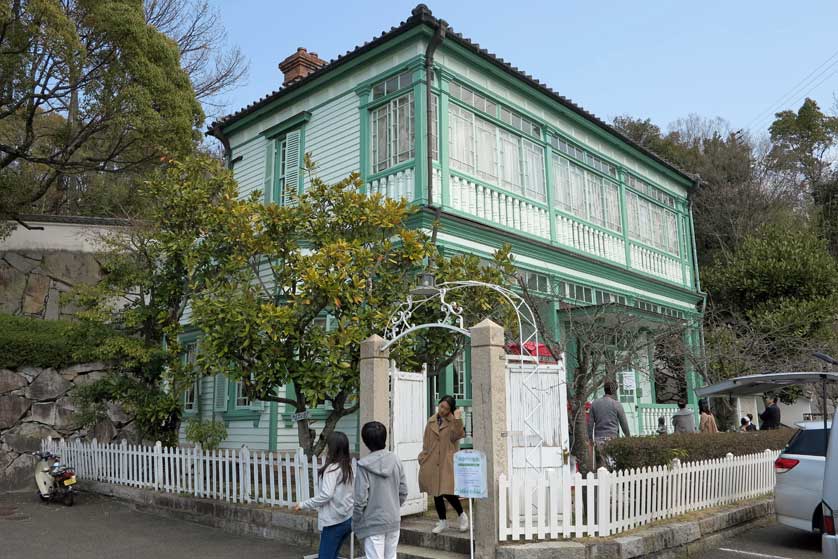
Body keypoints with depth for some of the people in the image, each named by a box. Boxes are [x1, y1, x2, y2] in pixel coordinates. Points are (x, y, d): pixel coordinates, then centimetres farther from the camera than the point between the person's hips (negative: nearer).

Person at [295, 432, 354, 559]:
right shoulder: (349, 468, 7)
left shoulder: (332, 468, -15)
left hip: (333, 522, -8)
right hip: (347, 519, 8)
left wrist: (303, 505, -11)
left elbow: (326, 495, -21)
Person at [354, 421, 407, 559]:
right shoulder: (395, 460, -3)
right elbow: (403, 492, 2)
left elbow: (361, 499, -15)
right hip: (394, 521, 4)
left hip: (373, 523, -4)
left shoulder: (364, 465, -16)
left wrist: (355, 522, -1)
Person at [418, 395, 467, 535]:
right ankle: (443, 521, 25)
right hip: (432, 462, 5)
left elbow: (457, 435, -17)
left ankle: (462, 515, 13)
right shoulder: (431, 421, 12)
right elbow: (426, 442, 16)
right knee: (435, 492, 9)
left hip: (448, 462, -5)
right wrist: (423, 456, 9)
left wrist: (457, 419, -21)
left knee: (447, 491, -12)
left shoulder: (453, 421, 1)